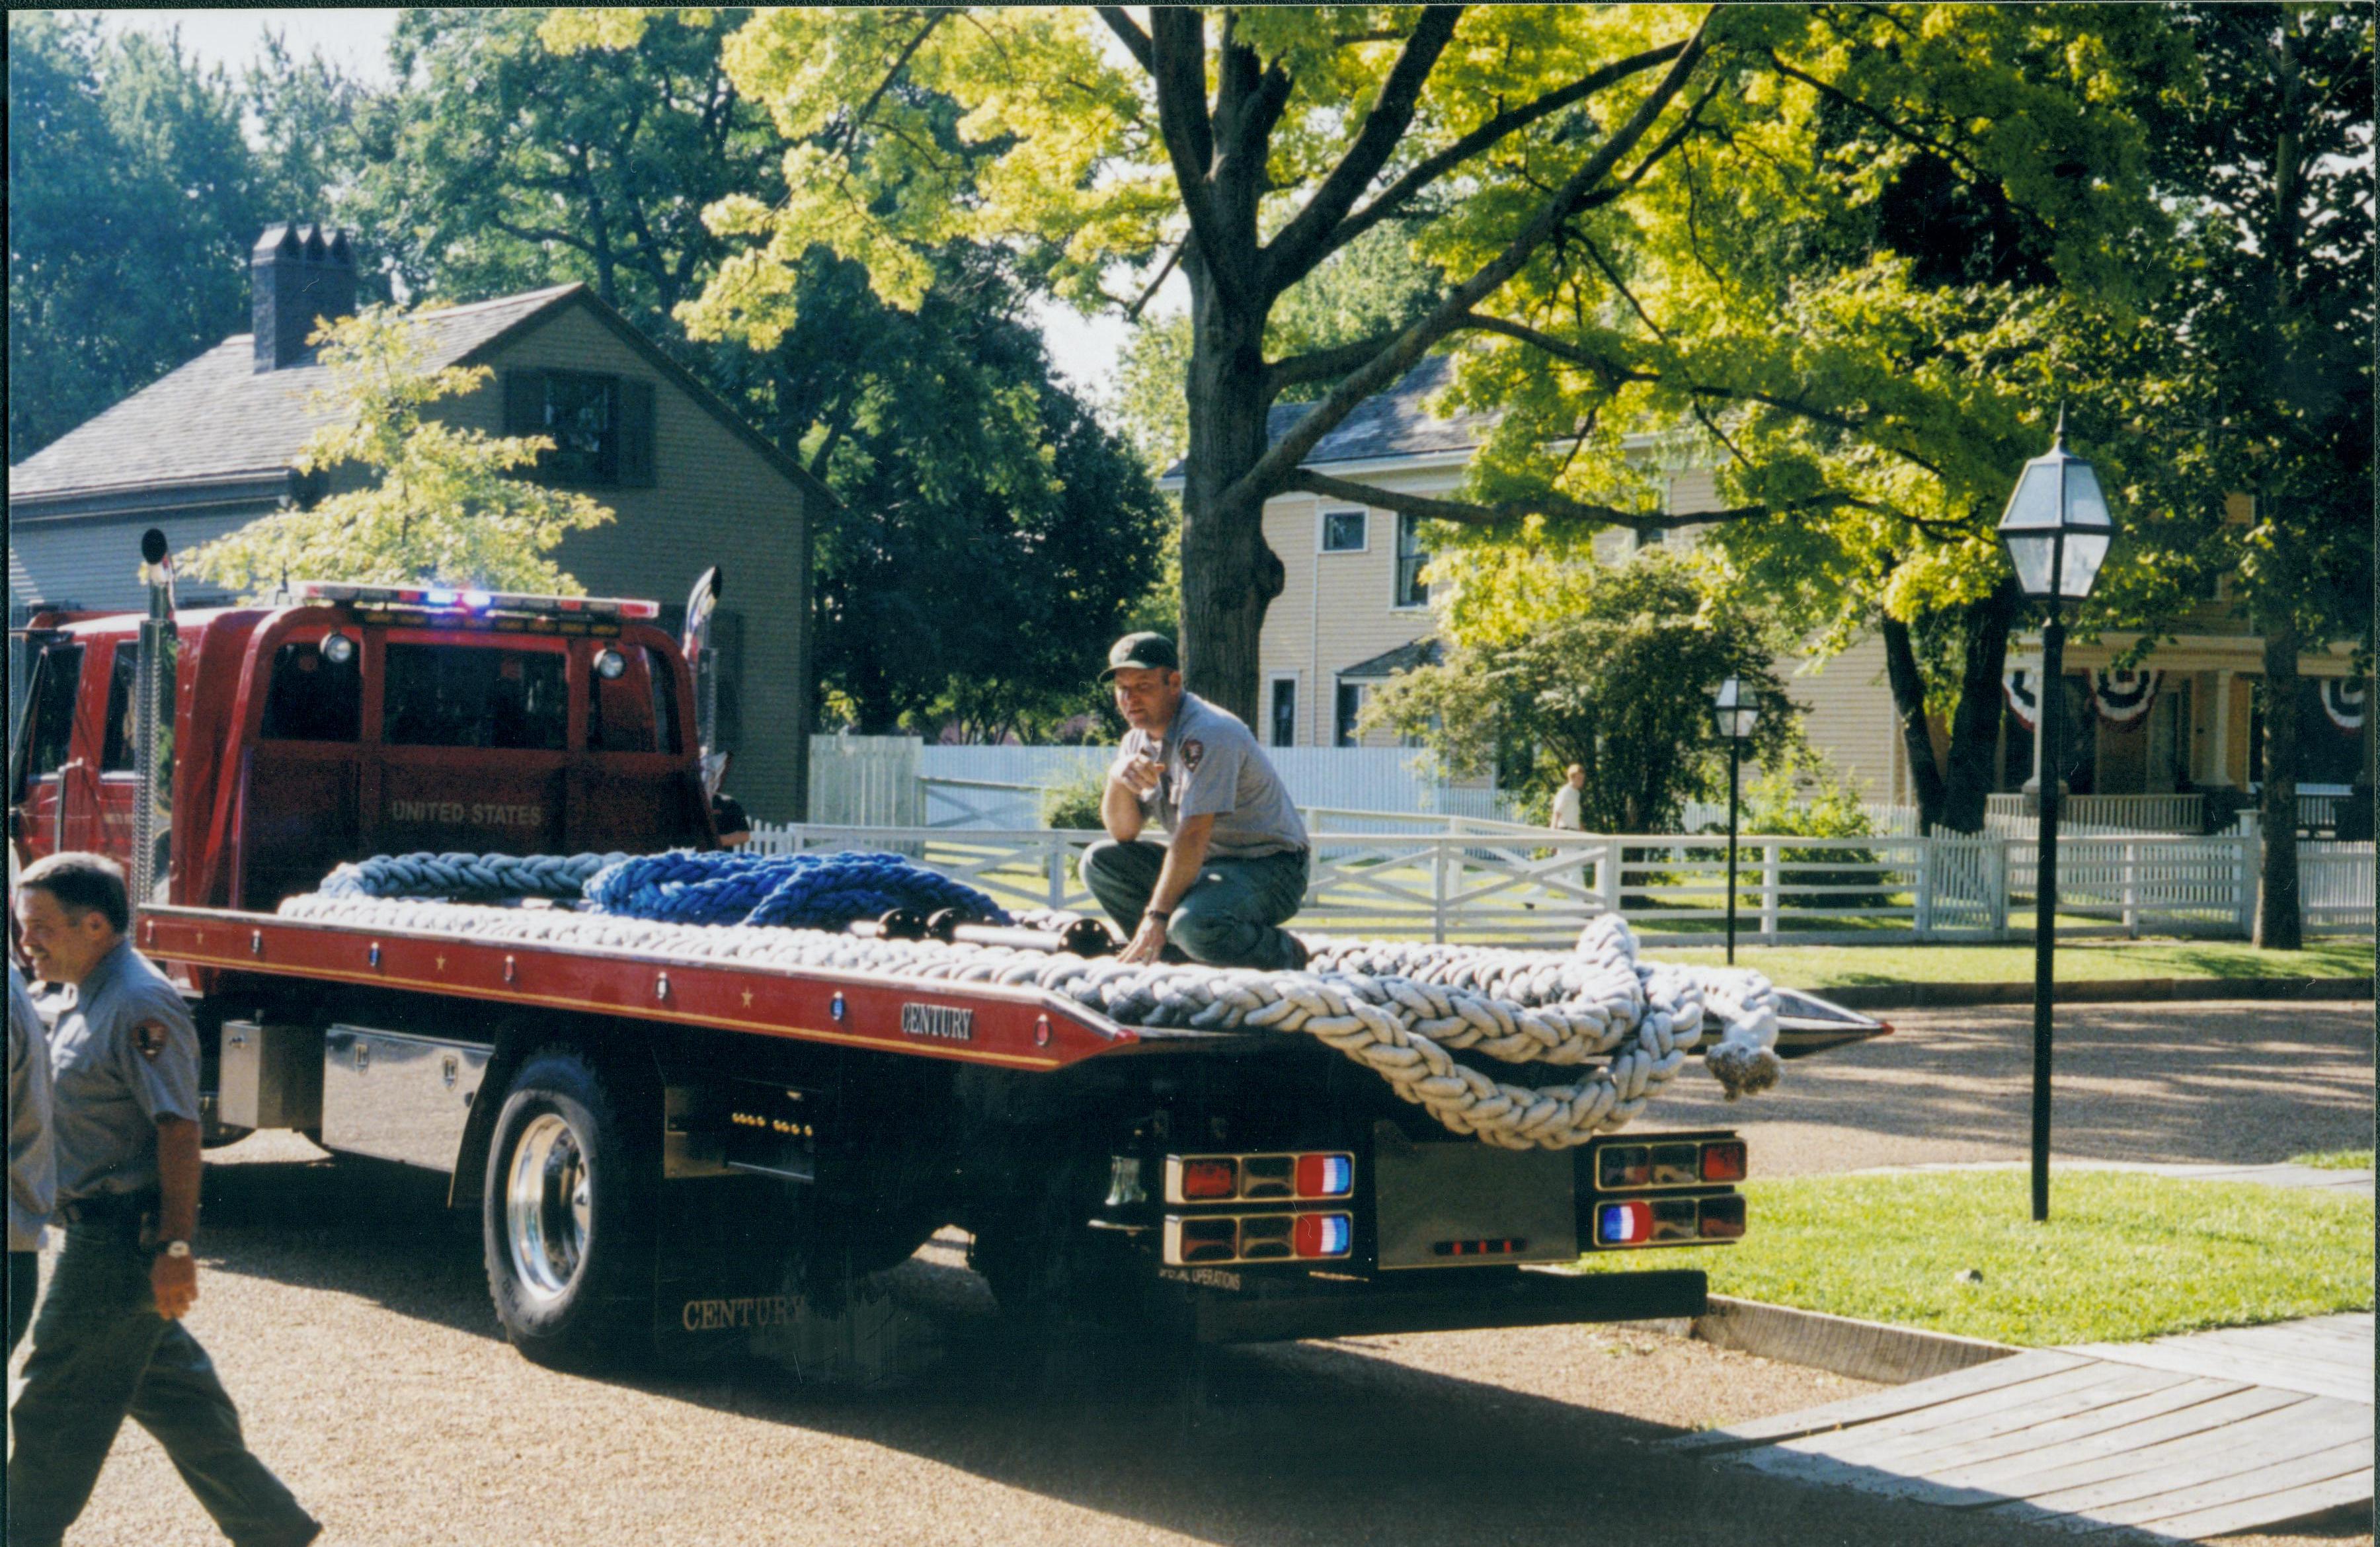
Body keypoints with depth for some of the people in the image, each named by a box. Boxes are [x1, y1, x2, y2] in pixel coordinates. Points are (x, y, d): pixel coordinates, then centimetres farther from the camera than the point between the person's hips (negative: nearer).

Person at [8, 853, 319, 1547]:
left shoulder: (139, 1007, -18)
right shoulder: (88, 1000, 14)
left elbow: (178, 1130, -22)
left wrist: (175, 1248, -25)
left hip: (120, 1239, -10)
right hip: (103, 1229, 11)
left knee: (56, 1408, -3)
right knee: (170, 1392, 16)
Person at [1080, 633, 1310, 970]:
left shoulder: (1207, 734, -21)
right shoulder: (1139, 740, 7)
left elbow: (1193, 834, -28)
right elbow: (1123, 834, 4)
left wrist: (1157, 915, -30)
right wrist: (1117, 780, -17)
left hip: (1267, 867, -8)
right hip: (1205, 864, 9)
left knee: (1194, 926, -35)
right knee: (1099, 862, -3)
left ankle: (1285, 954, -5)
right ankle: (1183, 958, -4)